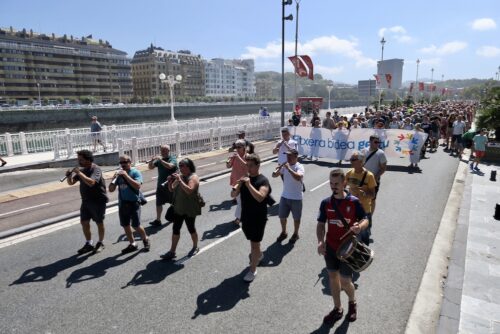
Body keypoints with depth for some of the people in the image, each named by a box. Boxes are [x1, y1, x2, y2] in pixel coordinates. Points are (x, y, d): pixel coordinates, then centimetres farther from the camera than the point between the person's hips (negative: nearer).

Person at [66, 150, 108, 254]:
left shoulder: (96, 169, -16)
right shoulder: (82, 170, 7)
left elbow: (91, 182, -33)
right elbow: (71, 183, 11)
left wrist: (79, 173, -28)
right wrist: (69, 176, -10)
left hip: (98, 201, -7)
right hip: (86, 201, 7)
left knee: (99, 222, 7)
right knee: (84, 222, 8)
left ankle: (101, 243, 24)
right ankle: (88, 244, 23)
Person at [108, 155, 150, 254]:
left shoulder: (135, 172, -8)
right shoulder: (119, 174, 5)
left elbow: (137, 186, -24)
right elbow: (111, 189, 5)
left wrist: (126, 175, -24)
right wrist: (114, 179, -12)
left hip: (134, 203, -5)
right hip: (122, 204, 5)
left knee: (136, 226, -3)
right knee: (125, 225, 11)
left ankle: (146, 240, 22)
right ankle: (132, 244, 26)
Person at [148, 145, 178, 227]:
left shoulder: (172, 158, -10)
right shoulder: (159, 159, 5)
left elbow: (170, 166, -30)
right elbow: (150, 167, 4)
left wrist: (161, 160, -34)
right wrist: (152, 160, -15)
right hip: (160, 185, 4)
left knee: (173, 202, 13)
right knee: (159, 203, 3)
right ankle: (158, 220, 10)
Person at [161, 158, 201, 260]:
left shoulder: (193, 177, -13)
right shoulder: (180, 176, 8)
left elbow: (189, 190, -29)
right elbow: (172, 190, 12)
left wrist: (179, 180, -29)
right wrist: (170, 182, -7)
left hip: (190, 210, -6)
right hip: (178, 209, 6)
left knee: (191, 228, 9)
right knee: (175, 229, 7)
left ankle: (195, 248, 31)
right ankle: (172, 252, 15)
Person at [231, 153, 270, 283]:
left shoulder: (263, 180, -15)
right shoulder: (245, 178, 3)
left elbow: (260, 197, -30)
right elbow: (233, 195, 0)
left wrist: (249, 185, -34)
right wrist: (238, 185, -19)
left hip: (258, 218, -6)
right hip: (245, 217, 6)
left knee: (255, 244, 0)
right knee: (253, 241, 24)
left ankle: (253, 270, 13)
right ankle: (259, 255, 50)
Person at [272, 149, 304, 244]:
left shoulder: (299, 167, -16)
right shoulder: (284, 166, 0)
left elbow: (298, 177, -36)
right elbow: (274, 175, 1)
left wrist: (288, 168, -35)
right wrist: (279, 168, -18)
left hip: (296, 198, -5)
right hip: (284, 196, 5)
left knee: (296, 218, 13)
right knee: (282, 216, 14)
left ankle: (295, 234, 33)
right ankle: (283, 233, 36)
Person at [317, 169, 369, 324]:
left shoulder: (353, 202, -12)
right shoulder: (325, 203, -4)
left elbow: (365, 220, -5)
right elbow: (321, 224, 1)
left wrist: (360, 227, -29)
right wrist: (320, 241, -15)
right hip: (330, 247, 3)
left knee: (345, 281, 3)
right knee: (333, 277, 14)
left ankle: (353, 303, 37)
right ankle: (337, 309, 36)